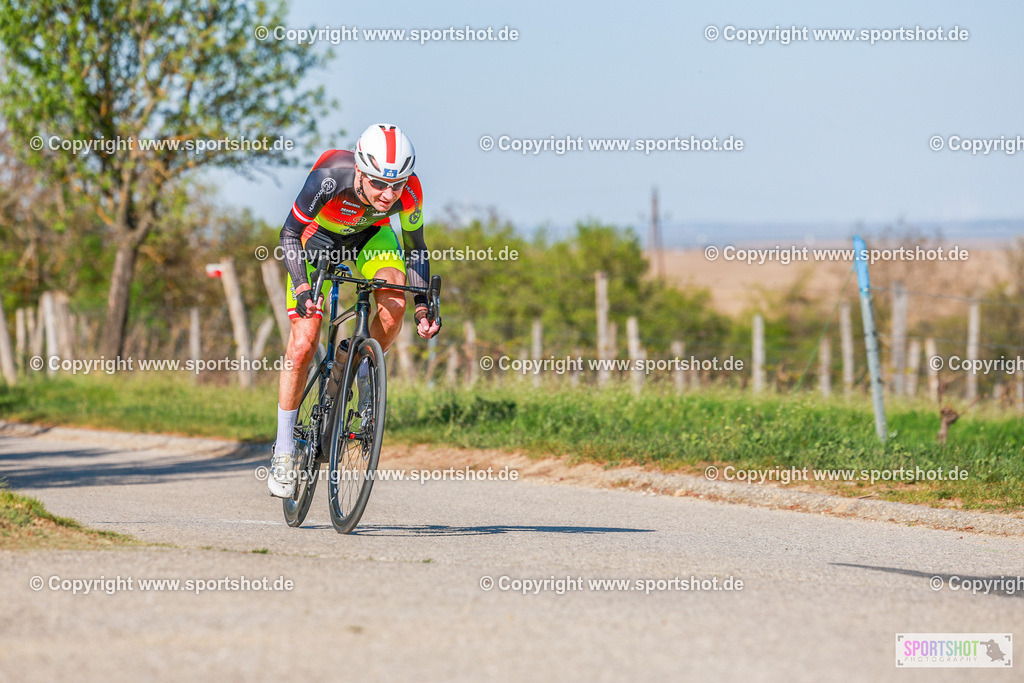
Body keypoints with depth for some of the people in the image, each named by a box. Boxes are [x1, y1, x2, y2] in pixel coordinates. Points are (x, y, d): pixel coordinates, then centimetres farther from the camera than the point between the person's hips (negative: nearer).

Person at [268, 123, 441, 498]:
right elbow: (290, 234, -27)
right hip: (319, 238, -2)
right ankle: (284, 450, 3)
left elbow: (415, 249, -12)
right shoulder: (330, 178, -40)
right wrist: (301, 287, -41)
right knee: (302, 347, -10)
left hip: (370, 236, 2)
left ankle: (366, 371, -1)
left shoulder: (409, 192, -31)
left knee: (394, 303, -30)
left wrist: (423, 305, -23)